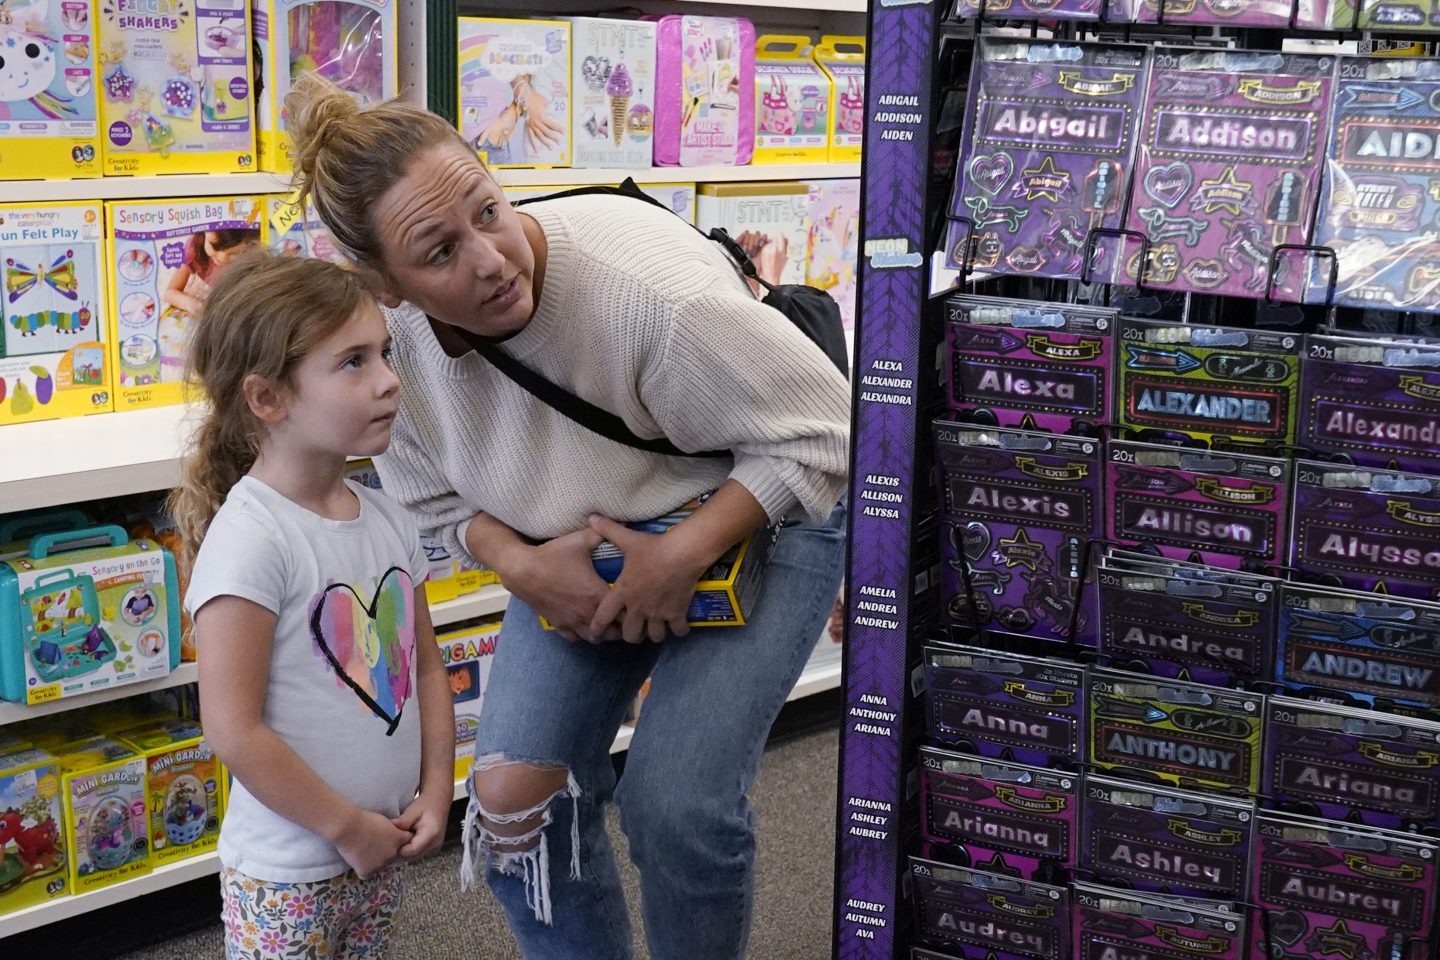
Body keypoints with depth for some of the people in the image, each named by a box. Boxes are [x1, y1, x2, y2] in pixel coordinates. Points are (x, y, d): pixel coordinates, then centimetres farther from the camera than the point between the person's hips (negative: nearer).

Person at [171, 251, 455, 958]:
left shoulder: (389, 521, 1)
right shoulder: (251, 536, -21)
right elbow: (233, 729, -22)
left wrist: (436, 793, 0)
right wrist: (347, 827, -15)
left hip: (382, 852, 7)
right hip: (289, 872, -7)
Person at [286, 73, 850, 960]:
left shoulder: (652, 288, -36)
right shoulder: (386, 337, -19)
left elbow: (822, 427, -23)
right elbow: (436, 500, 0)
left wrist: (683, 555, -29)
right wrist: (523, 565, -20)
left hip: (754, 518, -4)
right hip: (576, 551, 5)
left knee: (677, 803, -16)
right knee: (514, 801, -4)